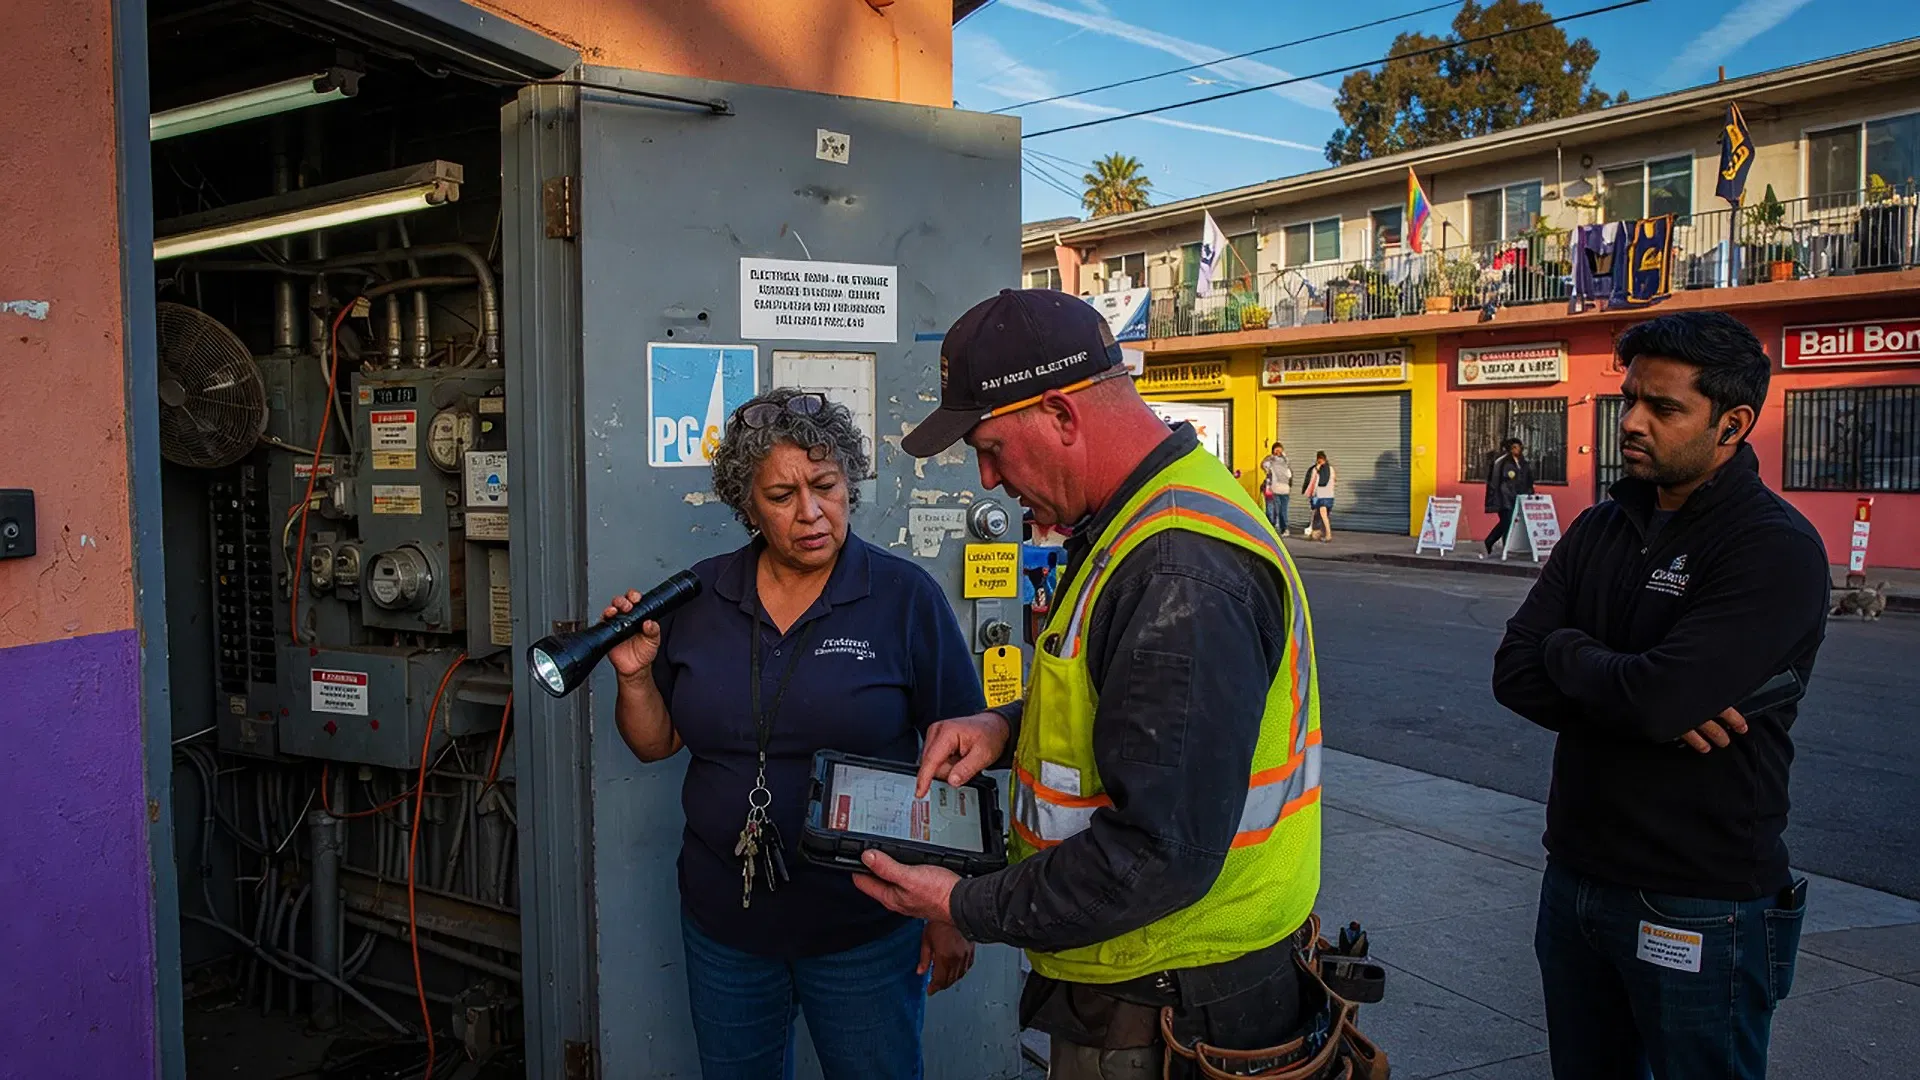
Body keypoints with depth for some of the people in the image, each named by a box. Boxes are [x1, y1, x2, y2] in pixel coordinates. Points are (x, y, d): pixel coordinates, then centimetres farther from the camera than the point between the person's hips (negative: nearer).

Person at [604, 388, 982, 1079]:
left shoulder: (905, 598, -10)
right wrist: (635, 677, -11)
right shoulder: (702, 597, 1)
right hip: (722, 919, 4)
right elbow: (656, 743, 9)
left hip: (864, 927, -3)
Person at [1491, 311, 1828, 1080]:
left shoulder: (1777, 549, -15)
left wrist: (1568, 651, -10)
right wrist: (1651, 709, -19)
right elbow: (1514, 676, -4)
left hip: (1698, 912, -6)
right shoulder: (1600, 529, 6)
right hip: (1576, 876, 7)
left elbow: (1658, 695, -29)